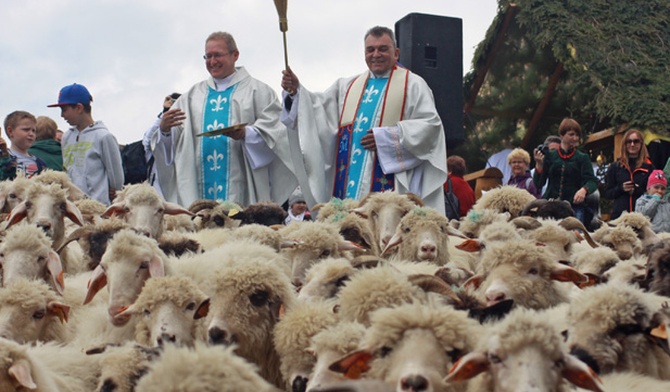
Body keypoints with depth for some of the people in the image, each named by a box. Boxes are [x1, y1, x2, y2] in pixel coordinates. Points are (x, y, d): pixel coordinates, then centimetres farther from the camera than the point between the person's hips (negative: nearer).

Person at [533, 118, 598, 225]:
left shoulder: (582, 158, 9)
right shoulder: (550, 156, 10)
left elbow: (592, 181, -3)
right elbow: (538, 184, 7)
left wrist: (584, 190, -24)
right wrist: (539, 164, -8)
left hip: (574, 205, -1)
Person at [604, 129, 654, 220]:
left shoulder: (648, 167, 8)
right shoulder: (615, 167, 13)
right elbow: (607, 193, 11)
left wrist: (638, 191, -12)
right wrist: (621, 188, -8)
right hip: (619, 214, 1)